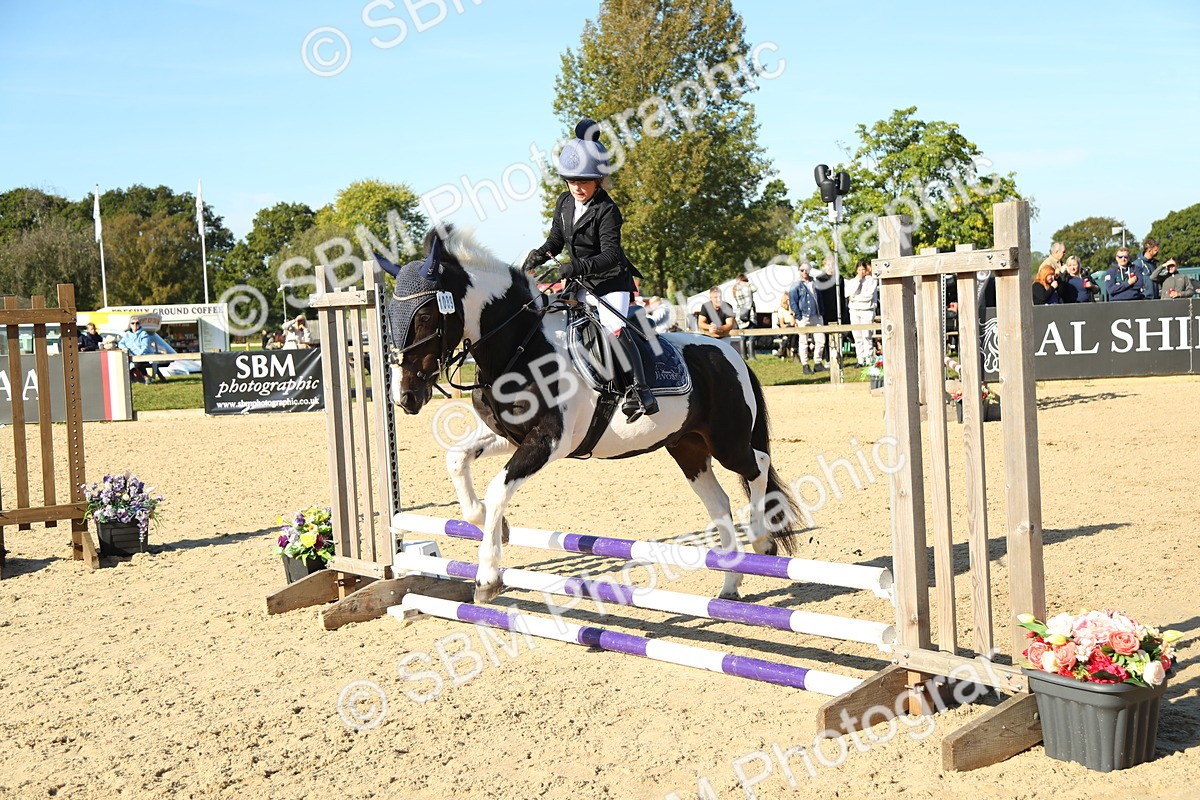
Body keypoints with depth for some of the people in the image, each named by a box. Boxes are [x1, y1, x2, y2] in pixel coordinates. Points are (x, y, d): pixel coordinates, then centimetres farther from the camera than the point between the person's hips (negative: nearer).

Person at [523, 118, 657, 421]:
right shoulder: (564, 203, 3)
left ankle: (640, 391, -28)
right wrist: (540, 254, -7)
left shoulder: (607, 210, -20)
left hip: (611, 281, -8)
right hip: (582, 283, 8)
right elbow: (557, 238, 14)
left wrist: (579, 265, -42)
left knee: (614, 328, -25)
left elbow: (610, 255, -28)